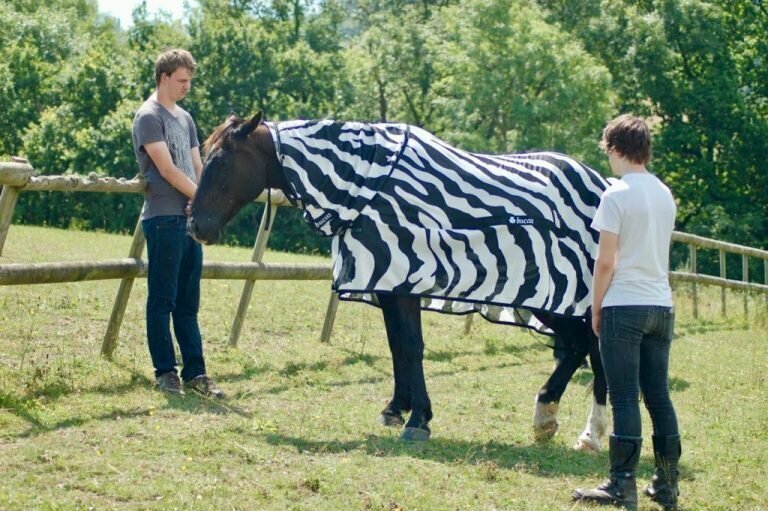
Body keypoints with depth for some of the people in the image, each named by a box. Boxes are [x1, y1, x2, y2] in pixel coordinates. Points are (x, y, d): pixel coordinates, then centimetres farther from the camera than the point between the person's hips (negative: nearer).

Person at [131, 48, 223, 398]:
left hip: (190, 218, 8)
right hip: (163, 219, -8)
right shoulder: (149, 117, -6)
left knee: (188, 303, 8)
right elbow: (167, 169, -13)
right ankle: (165, 372, 3)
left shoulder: (185, 118, 18)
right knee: (162, 301, -2)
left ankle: (195, 372, 10)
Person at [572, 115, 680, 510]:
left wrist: (596, 309, -2)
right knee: (659, 397, 10)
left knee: (625, 399, -5)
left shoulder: (616, 195, -9)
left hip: (624, 305, -6)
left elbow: (605, 262, -12)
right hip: (661, 305, 6)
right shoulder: (665, 195, 12)